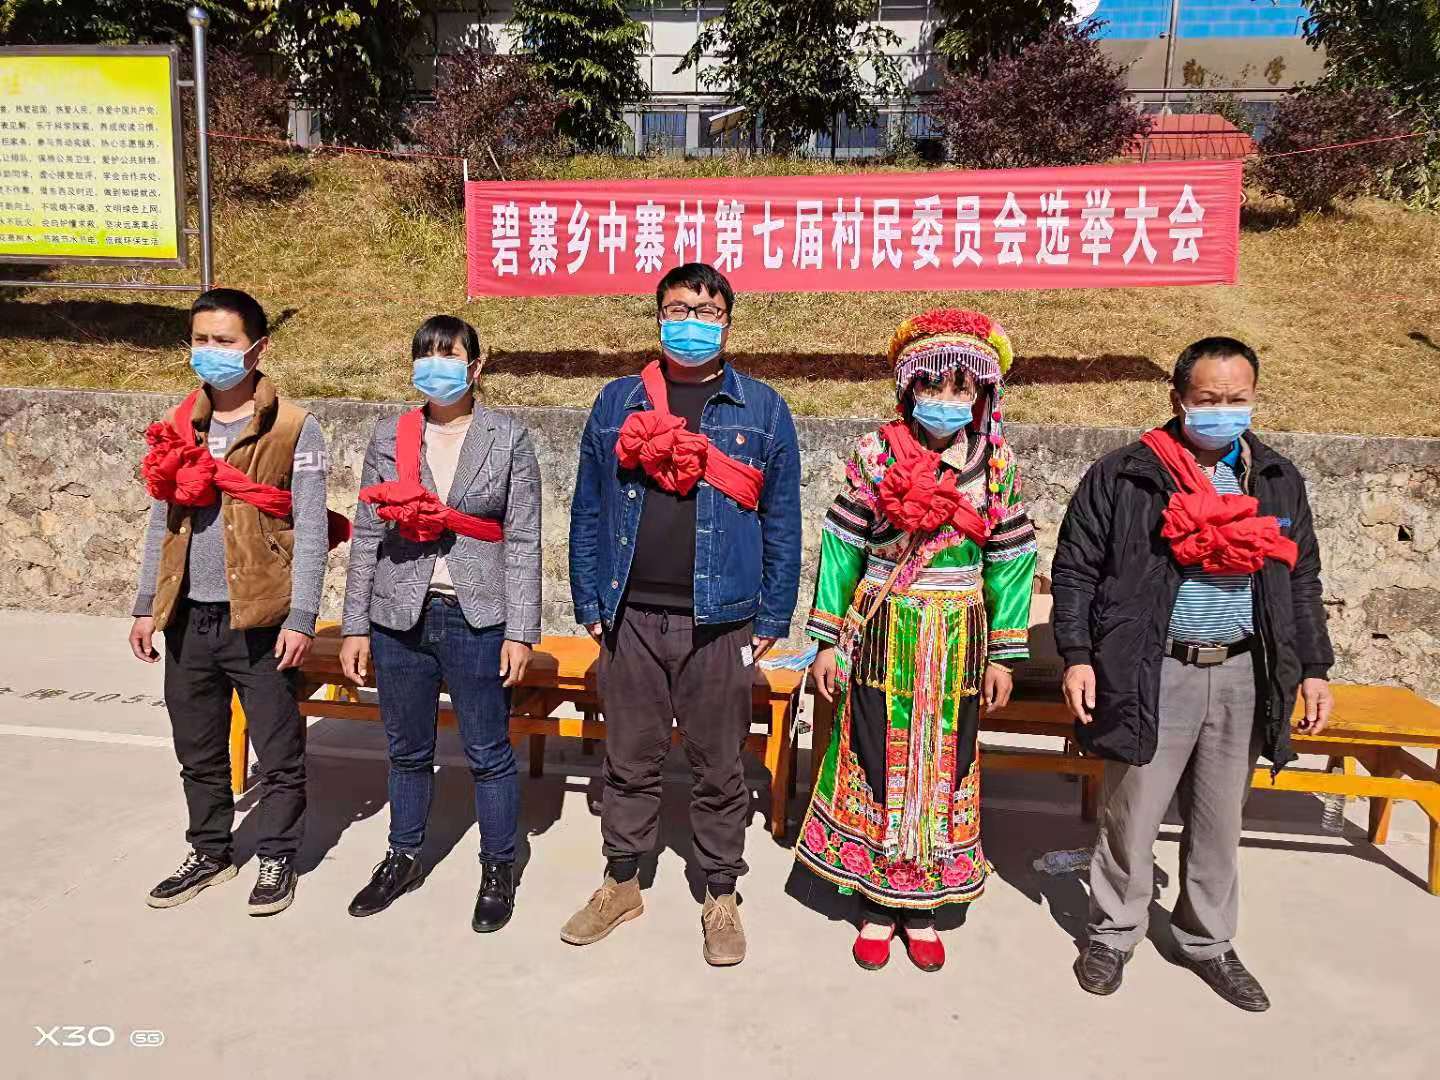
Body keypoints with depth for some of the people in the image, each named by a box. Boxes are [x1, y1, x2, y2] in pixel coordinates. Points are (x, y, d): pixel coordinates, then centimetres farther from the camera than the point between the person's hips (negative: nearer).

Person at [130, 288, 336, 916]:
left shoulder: (294, 429, -7)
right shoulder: (179, 427, 10)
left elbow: (311, 531, -9)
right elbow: (162, 521, 14)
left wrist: (300, 619, -13)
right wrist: (146, 606, 11)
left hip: (259, 621, -5)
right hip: (188, 620, 5)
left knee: (278, 752, 5)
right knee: (198, 751, 17)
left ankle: (276, 858, 23)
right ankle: (209, 851, 35)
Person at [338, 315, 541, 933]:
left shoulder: (508, 439, -2)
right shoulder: (390, 437, 6)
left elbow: (523, 543, -4)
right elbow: (366, 535, 6)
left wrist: (520, 632, -9)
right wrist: (354, 628, 4)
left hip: (477, 620, -3)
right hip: (399, 618, 3)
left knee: (489, 755, 7)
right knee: (407, 750, 17)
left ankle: (498, 870, 26)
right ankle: (403, 858, 37)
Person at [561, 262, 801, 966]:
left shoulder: (761, 410, 3)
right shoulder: (618, 402, 8)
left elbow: (781, 522, 3)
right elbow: (588, 510, 9)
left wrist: (773, 618, 0)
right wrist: (589, 603, 5)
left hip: (721, 622, -1)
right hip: (632, 617, 2)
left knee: (719, 769, 10)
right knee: (629, 760, 14)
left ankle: (720, 897, 28)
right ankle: (621, 883, 32)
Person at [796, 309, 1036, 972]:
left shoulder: (997, 464, 2)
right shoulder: (876, 455, -2)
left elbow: (1009, 561, 5)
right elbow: (842, 549, -1)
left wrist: (1003, 654, 4)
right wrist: (828, 639, -2)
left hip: (957, 642, 1)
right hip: (883, 636, -1)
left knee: (943, 768, 9)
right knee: (877, 765, 5)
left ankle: (921, 907, 25)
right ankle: (876, 906, 22)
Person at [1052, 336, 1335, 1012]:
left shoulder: (1278, 481, 10)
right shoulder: (1124, 477, -4)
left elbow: (1302, 580, 17)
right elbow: (1076, 569, -3)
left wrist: (1313, 669, 13)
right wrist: (1078, 656, -11)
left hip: (1243, 678, 4)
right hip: (1151, 676, -4)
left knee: (1220, 823, 16)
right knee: (1132, 816, 6)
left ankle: (1208, 942, 34)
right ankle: (1113, 936, 27)